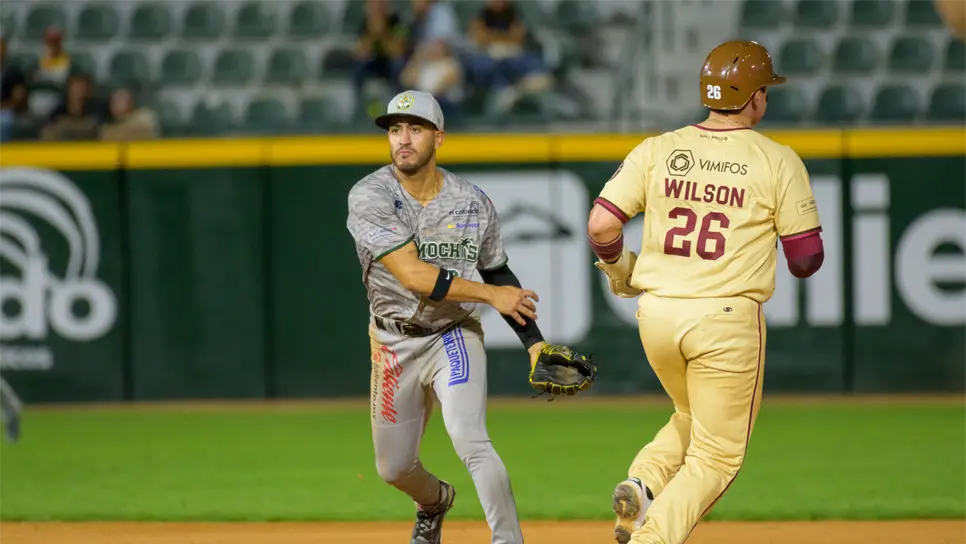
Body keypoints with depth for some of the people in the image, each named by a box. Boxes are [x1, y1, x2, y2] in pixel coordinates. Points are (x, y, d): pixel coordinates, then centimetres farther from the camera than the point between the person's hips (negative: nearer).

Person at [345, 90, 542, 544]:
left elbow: (499, 274, 8)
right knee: (394, 468, 16)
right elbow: (412, 274, -25)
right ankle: (435, 503, 51)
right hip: (394, 342, 1)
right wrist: (491, 295, -23)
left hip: (455, 337, -1)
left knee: (471, 443, -25)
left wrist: (534, 342, 1)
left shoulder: (473, 203, -7)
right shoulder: (369, 197, -17)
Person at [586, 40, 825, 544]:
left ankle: (643, 484, 1)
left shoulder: (657, 150, 3)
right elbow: (806, 257, -4)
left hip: (656, 314, 4)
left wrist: (617, 270, 16)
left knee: (693, 419, 28)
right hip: (727, 318, -4)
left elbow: (601, 224, -4)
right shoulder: (778, 161, -4)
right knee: (717, 455, 5)